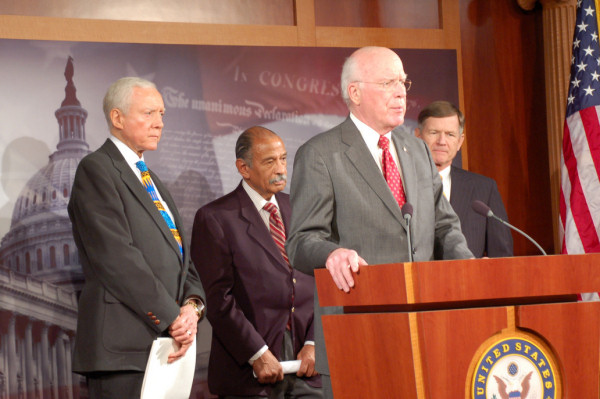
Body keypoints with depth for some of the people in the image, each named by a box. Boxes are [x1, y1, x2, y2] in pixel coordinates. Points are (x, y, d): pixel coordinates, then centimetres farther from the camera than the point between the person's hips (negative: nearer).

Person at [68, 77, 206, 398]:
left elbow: (180, 256, 19)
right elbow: (117, 258, -14)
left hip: (166, 346, 8)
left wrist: (192, 305, -3)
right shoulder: (96, 170, -4)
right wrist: (172, 318, -14)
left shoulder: (151, 182, 24)